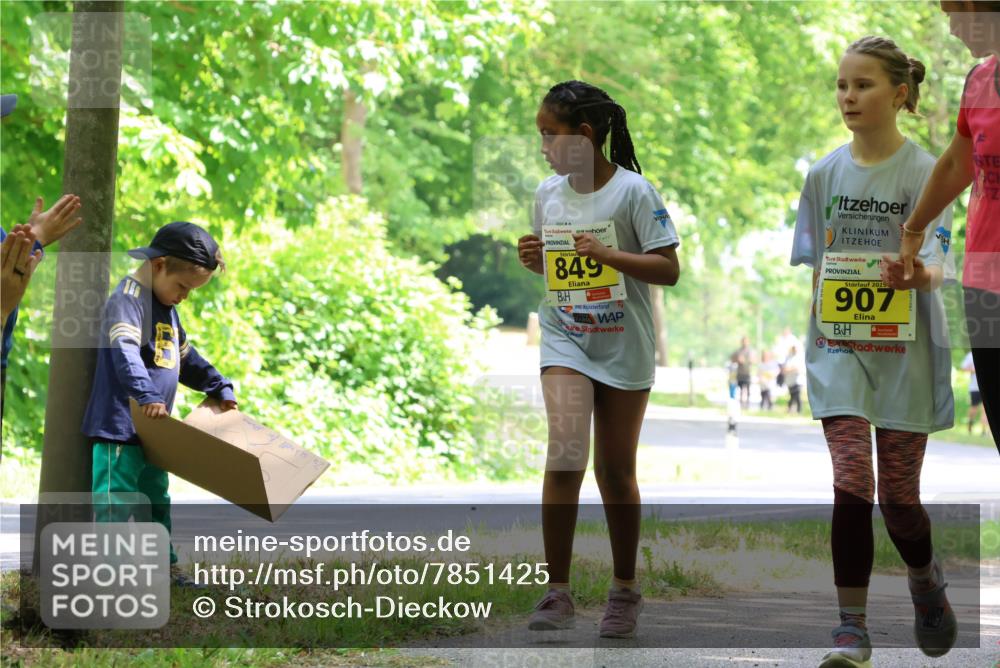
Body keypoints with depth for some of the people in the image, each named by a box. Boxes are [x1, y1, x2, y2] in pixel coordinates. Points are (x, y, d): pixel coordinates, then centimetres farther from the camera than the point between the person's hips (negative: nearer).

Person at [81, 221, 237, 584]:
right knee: (116, 500, -11)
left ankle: (165, 568, 26)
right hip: (120, 427, -10)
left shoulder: (166, 309, 18)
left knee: (157, 498, 17)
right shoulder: (127, 299, -14)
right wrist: (147, 395, -42)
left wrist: (220, 388, 29)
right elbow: (125, 351, -30)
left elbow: (186, 358, 32)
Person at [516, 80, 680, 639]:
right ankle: (558, 592, -12)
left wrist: (607, 255, -23)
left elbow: (669, 269, -12)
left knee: (616, 469, 7)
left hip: (623, 346, -3)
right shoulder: (549, 193, 6)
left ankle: (625, 590, 23)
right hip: (565, 340, 3)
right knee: (566, 455, -15)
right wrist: (534, 259, -2)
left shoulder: (634, 191, -10)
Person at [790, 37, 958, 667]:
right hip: (839, 347, 2)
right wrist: (812, 325, 7)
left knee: (898, 494, 5)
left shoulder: (924, 171, -6)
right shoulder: (825, 174, 5)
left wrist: (919, 275, -41)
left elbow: (938, 259, -19)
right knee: (852, 482, -12)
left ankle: (926, 580, 37)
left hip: (904, 347, -2)